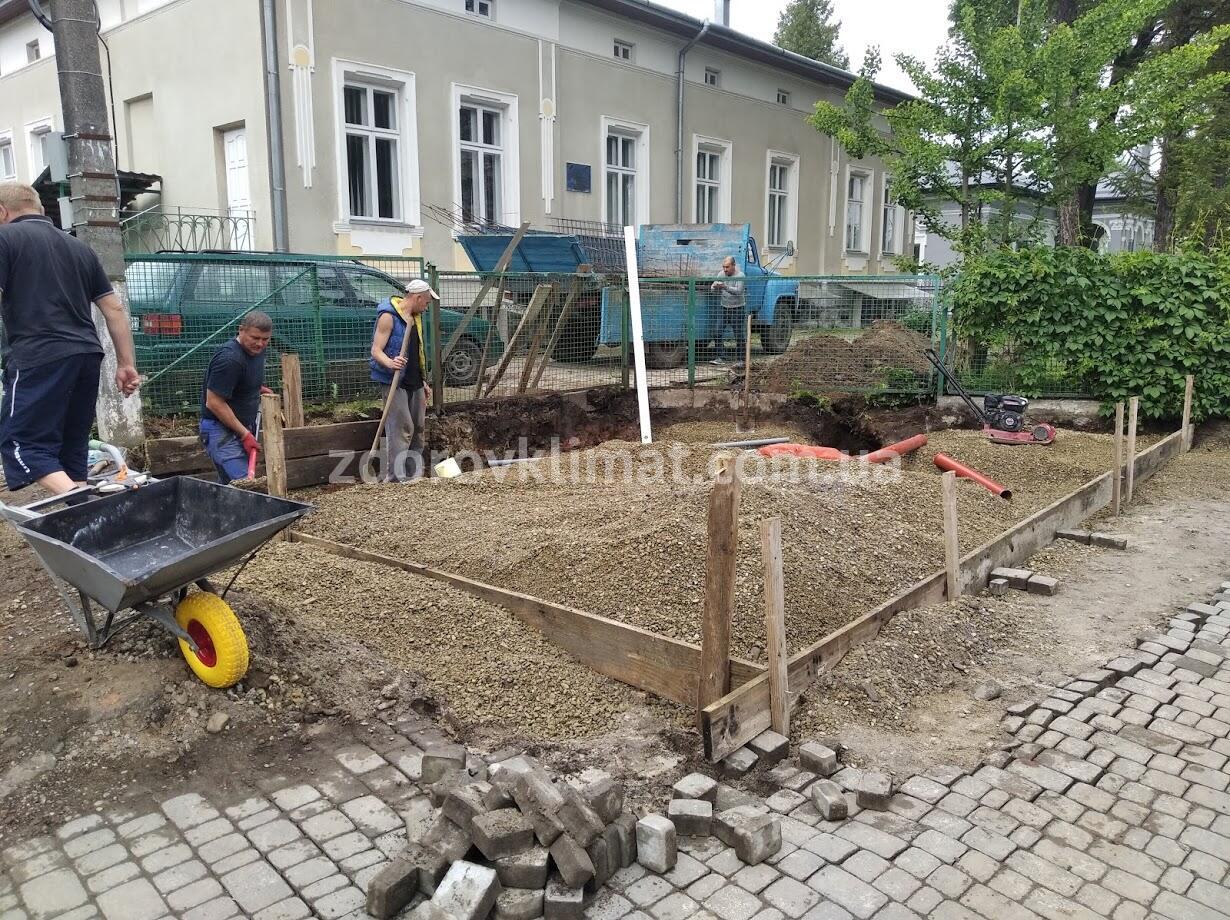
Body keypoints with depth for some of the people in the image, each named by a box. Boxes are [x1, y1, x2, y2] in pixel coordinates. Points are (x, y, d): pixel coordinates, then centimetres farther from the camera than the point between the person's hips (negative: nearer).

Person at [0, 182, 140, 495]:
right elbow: (115, 309, 17)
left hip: (39, 359, -6)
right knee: (72, 446, 13)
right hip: (88, 356, 6)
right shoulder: (80, 247, 20)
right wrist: (127, 363, 18)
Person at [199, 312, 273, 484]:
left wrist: (258, 389, 9)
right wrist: (245, 434, -19)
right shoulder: (229, 359, -22)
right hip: (221, 430, -9)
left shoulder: (256, 350, 6)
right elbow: (213, 403, -21)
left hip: (242, 426, 9)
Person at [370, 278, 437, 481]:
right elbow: (376, 350, -15)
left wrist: (423, 382, 24)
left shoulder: (415, 318, 16)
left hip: (414, 382, 8)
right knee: (401, 428, -12)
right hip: (394, 382, -8)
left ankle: (416, 474, 18)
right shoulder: (388, 316, -11)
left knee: (418, 427, 9)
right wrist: (390, 363, -35)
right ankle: (396, 477, -9)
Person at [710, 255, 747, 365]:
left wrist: (725, 287, -38)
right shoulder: (721, 274, 5)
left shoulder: (740, 276, -12)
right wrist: (715, 287, -21)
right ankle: (720, 357, -1)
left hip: (738, 308, -5)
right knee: (719, 333, -4)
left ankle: (739, 358, 14)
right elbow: (714, 289, 3)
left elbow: (738, 291, -24)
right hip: (724, 307, 5)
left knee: (739, 335, 2)